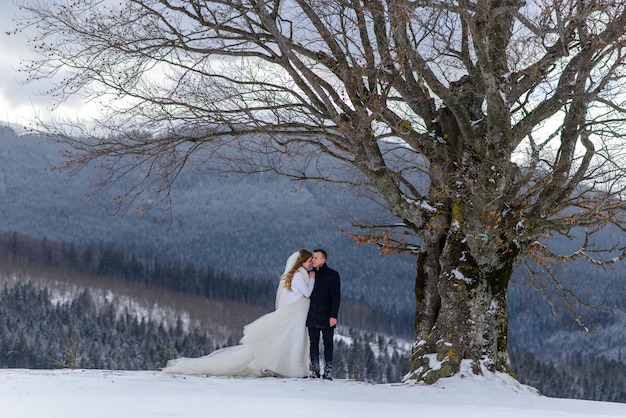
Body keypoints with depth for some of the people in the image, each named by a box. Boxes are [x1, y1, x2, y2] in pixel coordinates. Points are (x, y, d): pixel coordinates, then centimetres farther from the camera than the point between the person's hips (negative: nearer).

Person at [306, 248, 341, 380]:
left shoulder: (332, 275, -1)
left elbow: (336, 296, -5)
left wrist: (333, 315, -14)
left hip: (326, 317, -4)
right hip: (312, 316, 4)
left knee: (328, 343, 0)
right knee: (314, 343, 4)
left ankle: (328, 371, 3)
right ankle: (315, 370, 9)